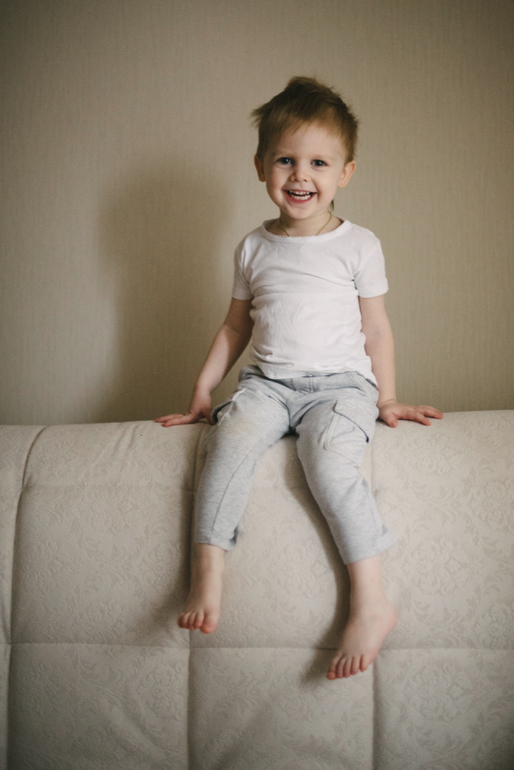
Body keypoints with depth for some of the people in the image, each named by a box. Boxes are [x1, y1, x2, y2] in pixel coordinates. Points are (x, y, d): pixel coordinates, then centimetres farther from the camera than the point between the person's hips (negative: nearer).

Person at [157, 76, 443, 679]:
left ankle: (371, 602, -23)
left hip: (340, 382, -2)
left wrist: (387, 398, 4)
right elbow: (236, 326, 18)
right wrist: (202, 391, 14)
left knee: (328, 458, -32)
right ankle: (207, 577, -26)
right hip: (268, 382, 3)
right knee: (232, 435, -30)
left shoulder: (358, 245, 4)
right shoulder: (254, 248, 12)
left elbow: (375, 328, 8)